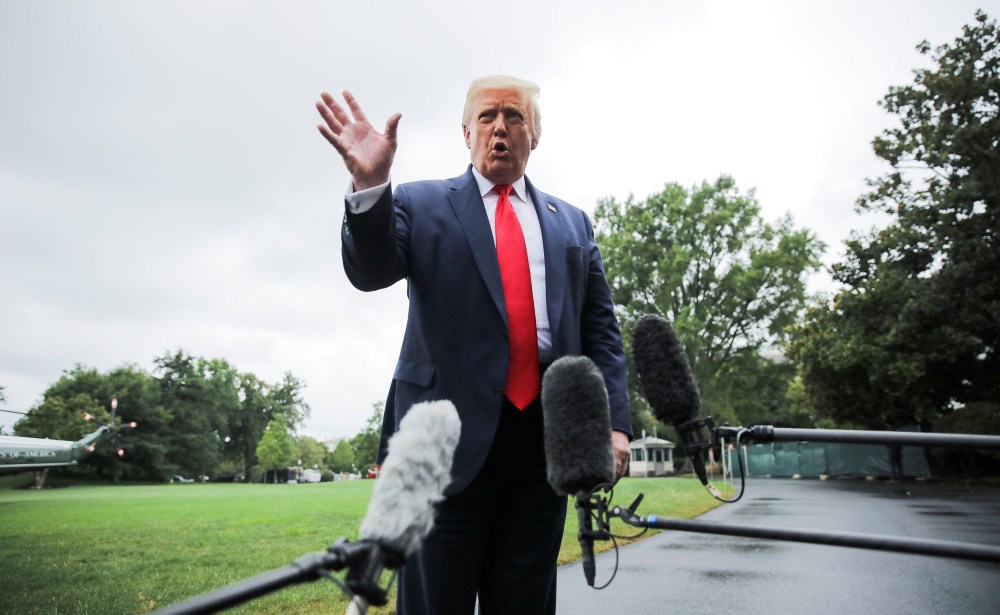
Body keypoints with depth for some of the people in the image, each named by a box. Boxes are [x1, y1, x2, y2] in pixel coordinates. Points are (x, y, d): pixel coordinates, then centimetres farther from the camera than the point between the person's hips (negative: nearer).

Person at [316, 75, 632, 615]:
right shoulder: (421, 204, 10)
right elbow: (370, 272, -6)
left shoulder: (572, 223, 16)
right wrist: (369, 186, -23)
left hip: (545, 437, 3)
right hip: (452, 436, -2)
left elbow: (601, 330, 12)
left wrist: (615, 422, 0)